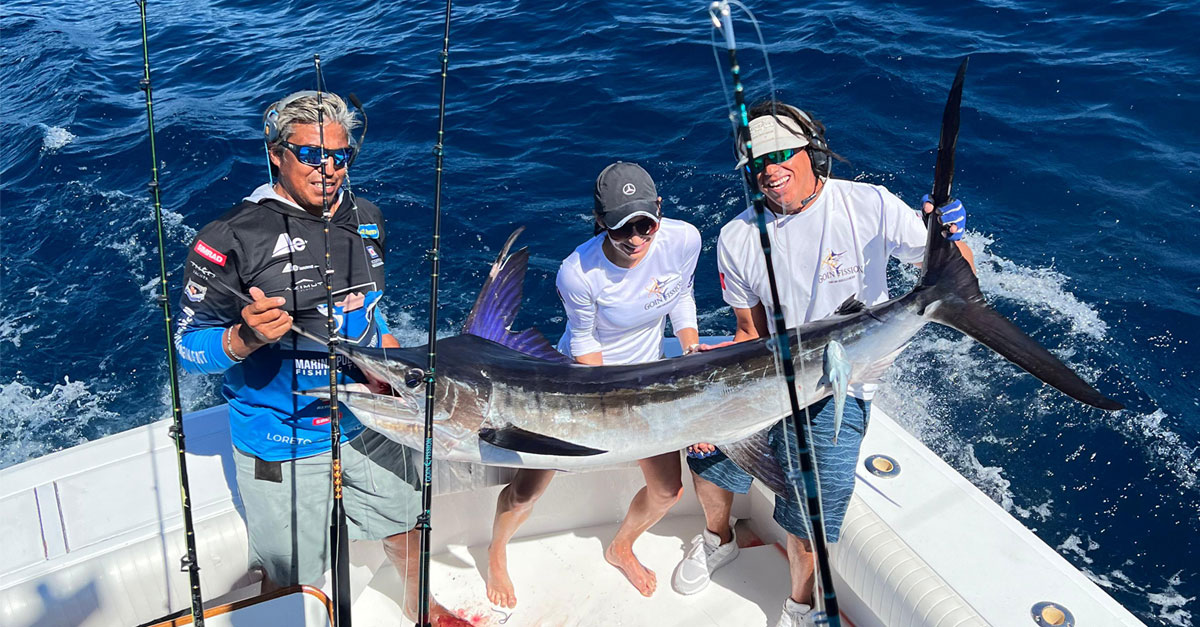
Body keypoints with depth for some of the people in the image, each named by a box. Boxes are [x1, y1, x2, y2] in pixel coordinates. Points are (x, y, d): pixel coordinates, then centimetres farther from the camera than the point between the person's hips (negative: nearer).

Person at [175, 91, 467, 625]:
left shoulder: (366, 219, 3)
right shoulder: (233, 239, -18)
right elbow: (189, 348, -15)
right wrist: (245, 338, -34)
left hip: (366, 425, 6)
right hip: (282, 445, -5)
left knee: (404, 523, 24)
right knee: (287, 579, 9)